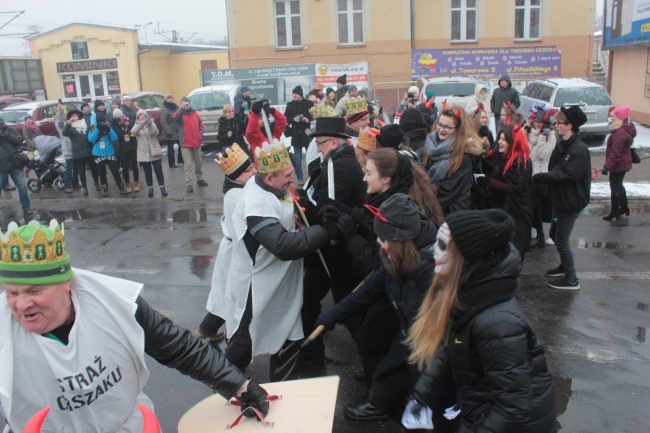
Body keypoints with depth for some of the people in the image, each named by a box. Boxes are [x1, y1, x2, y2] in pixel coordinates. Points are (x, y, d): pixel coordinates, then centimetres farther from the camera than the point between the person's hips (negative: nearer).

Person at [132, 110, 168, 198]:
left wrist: (149, 124, -38)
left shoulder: (152, 124, 4)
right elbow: (133, 132, -16)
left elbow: (154, 131, -18)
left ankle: (162, 188, 5)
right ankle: (150, 190, 13)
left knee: (158, 171, -2)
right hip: (143, 153, 1)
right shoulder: (137, 125, 7)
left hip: (154, 152, -1)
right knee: (147, 172, 6)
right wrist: (141, 125, -34)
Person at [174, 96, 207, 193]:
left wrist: (201, 132, 1)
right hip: (185, 144, -5)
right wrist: (182, 108, -40)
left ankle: (199, 179, 35)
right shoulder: (180, 115, -6)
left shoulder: (195, 114, 9)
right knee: (188, 164, -6)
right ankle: (189, 184, -4)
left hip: (196, 142, 5)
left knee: (199, 163, 18)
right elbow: (175, 117, -29)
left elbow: (200, 124, 18)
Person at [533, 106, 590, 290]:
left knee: (561, 240, -3)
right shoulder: (561, 145, 7)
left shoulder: (579, 149, -22)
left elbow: (568, 174, -29)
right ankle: (565, 267, 40)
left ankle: (571, 280, 9)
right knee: (555, 234, 19)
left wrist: (538, 177, -26)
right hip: (561, 198, 9)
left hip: (572, 202, -9)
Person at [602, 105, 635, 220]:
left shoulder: (621, 133, -27)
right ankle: (624, 208, 36)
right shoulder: (627, 129, 7)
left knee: (615, 188, 1)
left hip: (618, 165, -10)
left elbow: (615, 152, -30)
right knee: (619, 185, 23)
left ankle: (614, 212, 12)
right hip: (623, 164, 10)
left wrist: (607, 166, -29)